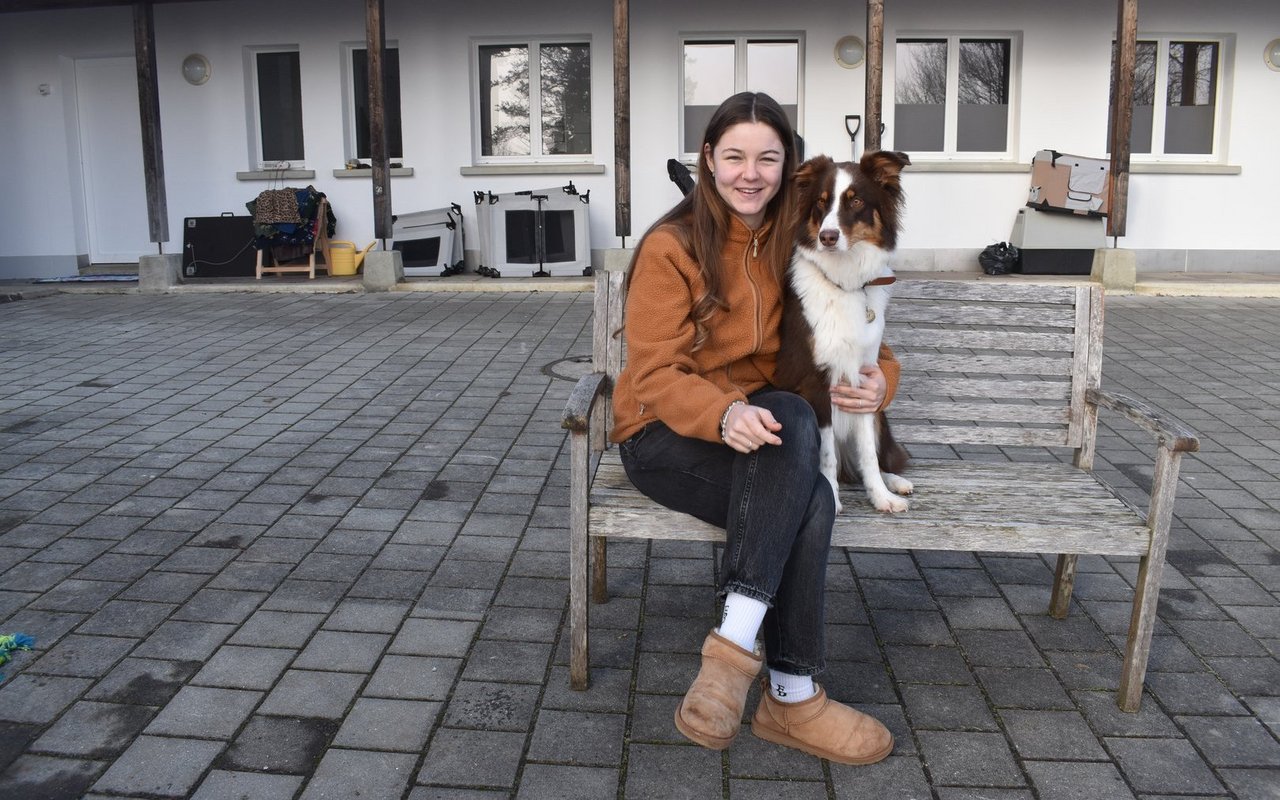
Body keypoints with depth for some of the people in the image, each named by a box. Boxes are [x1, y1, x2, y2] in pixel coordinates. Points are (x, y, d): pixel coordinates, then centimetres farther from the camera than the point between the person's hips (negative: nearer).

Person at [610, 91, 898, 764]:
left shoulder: (794, 244, 5)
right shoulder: (671, 246, -11)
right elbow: (654, 374, -16)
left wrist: (880, 376, -15)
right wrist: (724, 414, -36)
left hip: (752, 430, 5)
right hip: (665, 436, -4)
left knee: (805, 498, -32)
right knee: (810, 500, -32)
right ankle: (793, 697, -27)